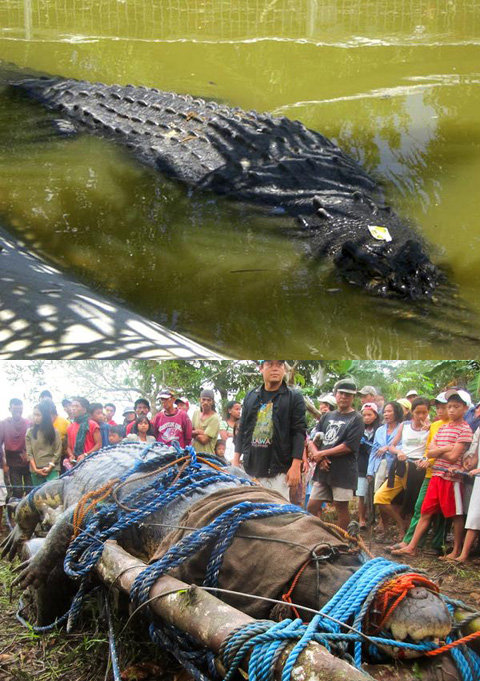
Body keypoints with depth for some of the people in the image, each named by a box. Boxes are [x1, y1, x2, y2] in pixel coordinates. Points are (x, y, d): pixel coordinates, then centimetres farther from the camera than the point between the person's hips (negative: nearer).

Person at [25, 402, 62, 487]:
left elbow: (57, 452, 1)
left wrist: (49, 468, -9)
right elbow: (29, 453, 3)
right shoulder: (29, 432, 7)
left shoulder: (54, 432, 3)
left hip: (52, 470, -2)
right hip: (35, 471, 2)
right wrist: (35, 469, -8)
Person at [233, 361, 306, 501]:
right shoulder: (250, 396, 11)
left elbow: (299, 432, -6)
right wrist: (236, 460, 9)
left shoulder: (294, 397, 0)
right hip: (251, 468, 4)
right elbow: (242, 429, 15)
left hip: (279, 469, -4)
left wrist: (296, 466, -14)